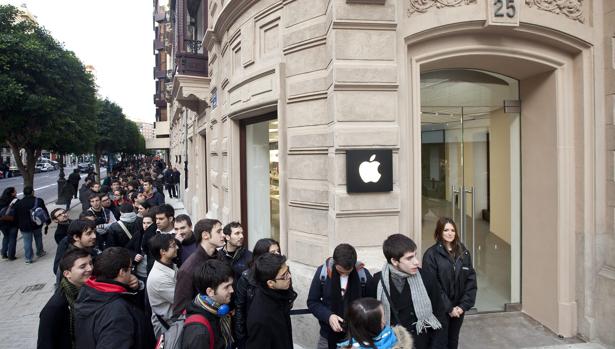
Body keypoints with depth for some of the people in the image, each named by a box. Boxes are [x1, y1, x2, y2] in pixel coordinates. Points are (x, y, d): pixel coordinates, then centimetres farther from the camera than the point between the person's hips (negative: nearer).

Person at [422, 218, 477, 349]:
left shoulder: (464, 252, 2)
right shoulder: (431, 254, -12)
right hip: (440, 308, -4)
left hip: (459, 307, 4)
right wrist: (448, 307, -14)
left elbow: (471, 279, 0)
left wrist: (464, 305, -8)